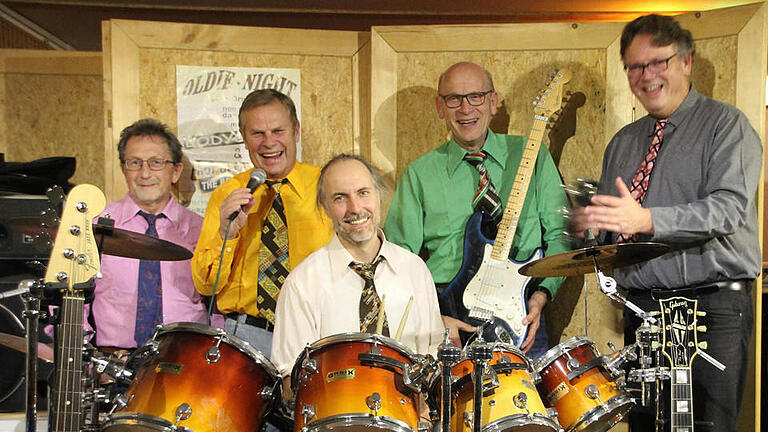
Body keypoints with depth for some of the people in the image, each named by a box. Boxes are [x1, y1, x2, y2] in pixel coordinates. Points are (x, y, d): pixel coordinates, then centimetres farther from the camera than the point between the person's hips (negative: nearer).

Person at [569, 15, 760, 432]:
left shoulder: (726, 125, -1)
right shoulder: (623, 142, 18)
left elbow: (729, 207, -17)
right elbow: (610, 219, 24)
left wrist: (647, 219, -30)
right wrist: (589, 222, 0)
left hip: (711, 308, -5)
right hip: (640, 309, 5)